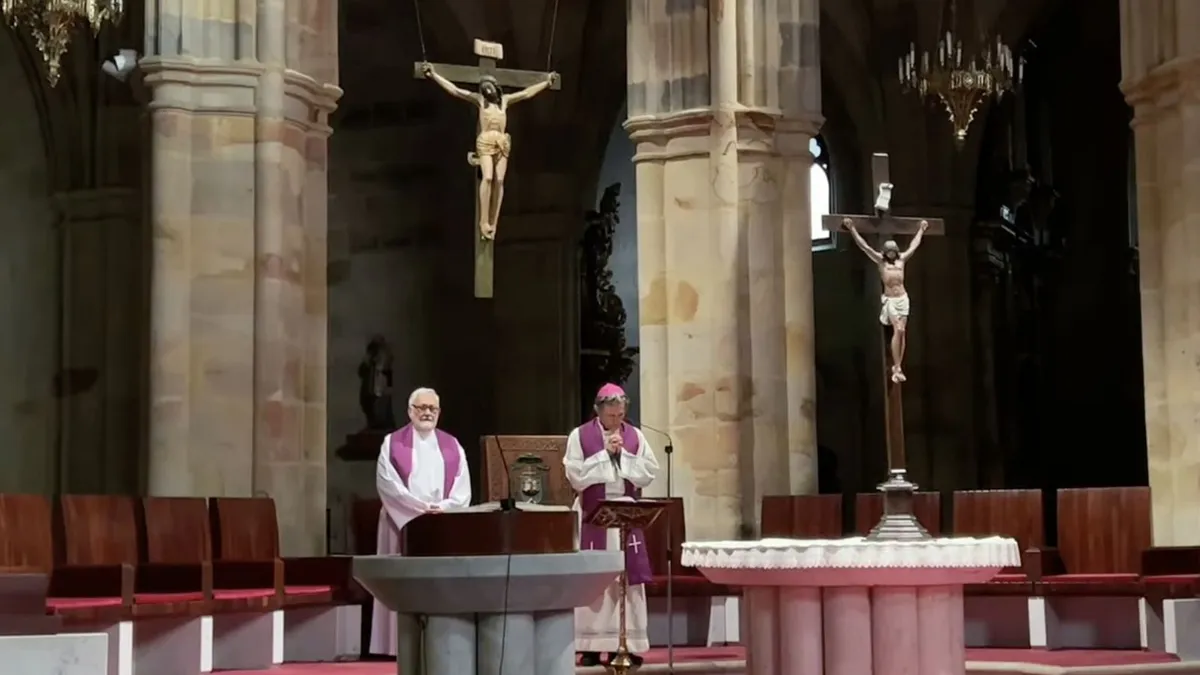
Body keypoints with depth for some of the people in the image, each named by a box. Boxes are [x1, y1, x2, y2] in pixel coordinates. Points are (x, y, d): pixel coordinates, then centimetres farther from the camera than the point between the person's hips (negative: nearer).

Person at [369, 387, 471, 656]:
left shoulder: (452, 446, 12)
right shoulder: (392, 444, 3)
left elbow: (463, 487, 4)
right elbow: (388, 484, -7)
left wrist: (443, 508, -13)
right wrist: (422, 508, -14)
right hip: (404, 523, -3)